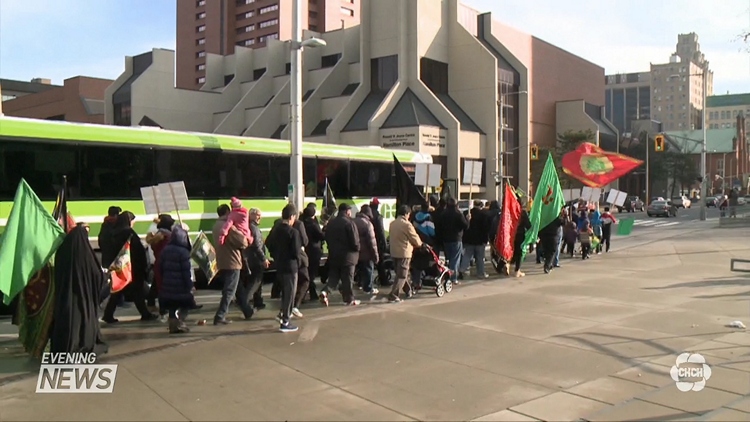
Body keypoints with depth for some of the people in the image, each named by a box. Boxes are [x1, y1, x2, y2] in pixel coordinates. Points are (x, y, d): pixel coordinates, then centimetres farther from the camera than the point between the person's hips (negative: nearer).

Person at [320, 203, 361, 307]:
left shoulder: (330, 222, 7)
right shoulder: (349, 223, -15)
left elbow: (327, 238, 14)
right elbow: (354, 241, -17)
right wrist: (357, 249, 2)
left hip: (333, 255, 6)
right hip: (347, 255, -5)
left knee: (333, 276, 14)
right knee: (347, 279, 4)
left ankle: (325, 291, -8)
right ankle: (349, 299, 13)